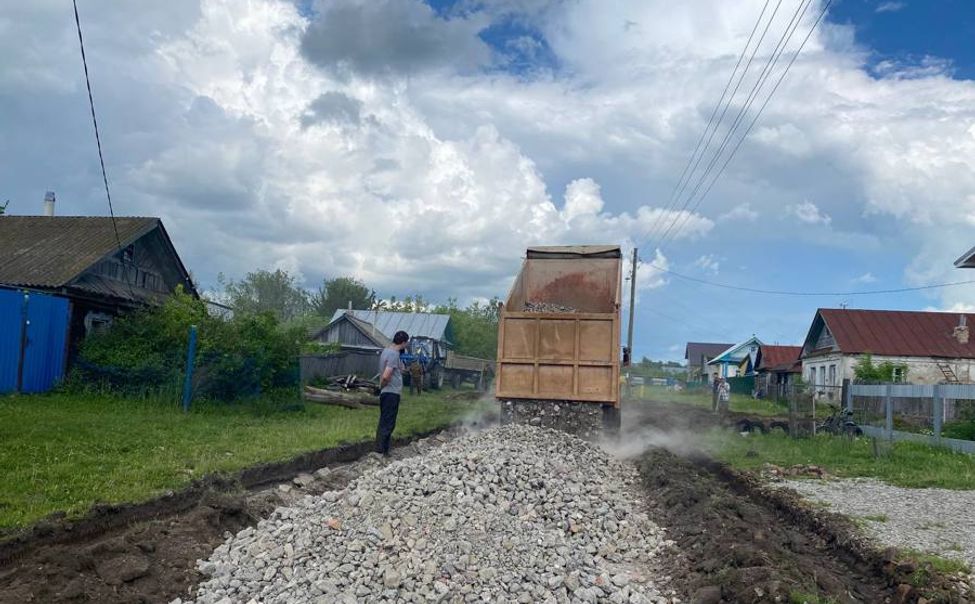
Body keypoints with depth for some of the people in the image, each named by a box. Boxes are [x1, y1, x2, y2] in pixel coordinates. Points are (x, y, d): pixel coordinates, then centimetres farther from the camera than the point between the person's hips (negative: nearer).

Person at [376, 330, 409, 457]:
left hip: (385, 393, 10)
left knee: (384, 422, 16)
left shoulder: (385, 351, 11)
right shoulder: (394, 355, -18)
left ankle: (380, 449, 22)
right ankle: (381, 451, -1)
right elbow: (386, 376, -25)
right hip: (392, 393, -10)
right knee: (388, 424, -4)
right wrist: (382, 386, -9)